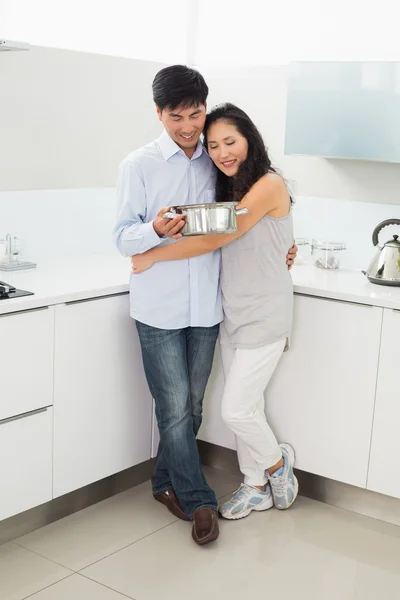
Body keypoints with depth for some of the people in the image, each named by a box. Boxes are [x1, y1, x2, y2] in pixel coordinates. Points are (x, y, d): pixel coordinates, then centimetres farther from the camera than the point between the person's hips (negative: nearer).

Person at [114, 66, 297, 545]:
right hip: (159, 307, -4)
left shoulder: (216, 162, 9)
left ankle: (167, 483, 31)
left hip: (205, 305, 4)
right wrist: (157, 230, -26)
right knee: (176, 408, -2)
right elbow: (123, 238, -5)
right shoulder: (139, 165, -3)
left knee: (191, 407, 11)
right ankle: (198, 500, 13)